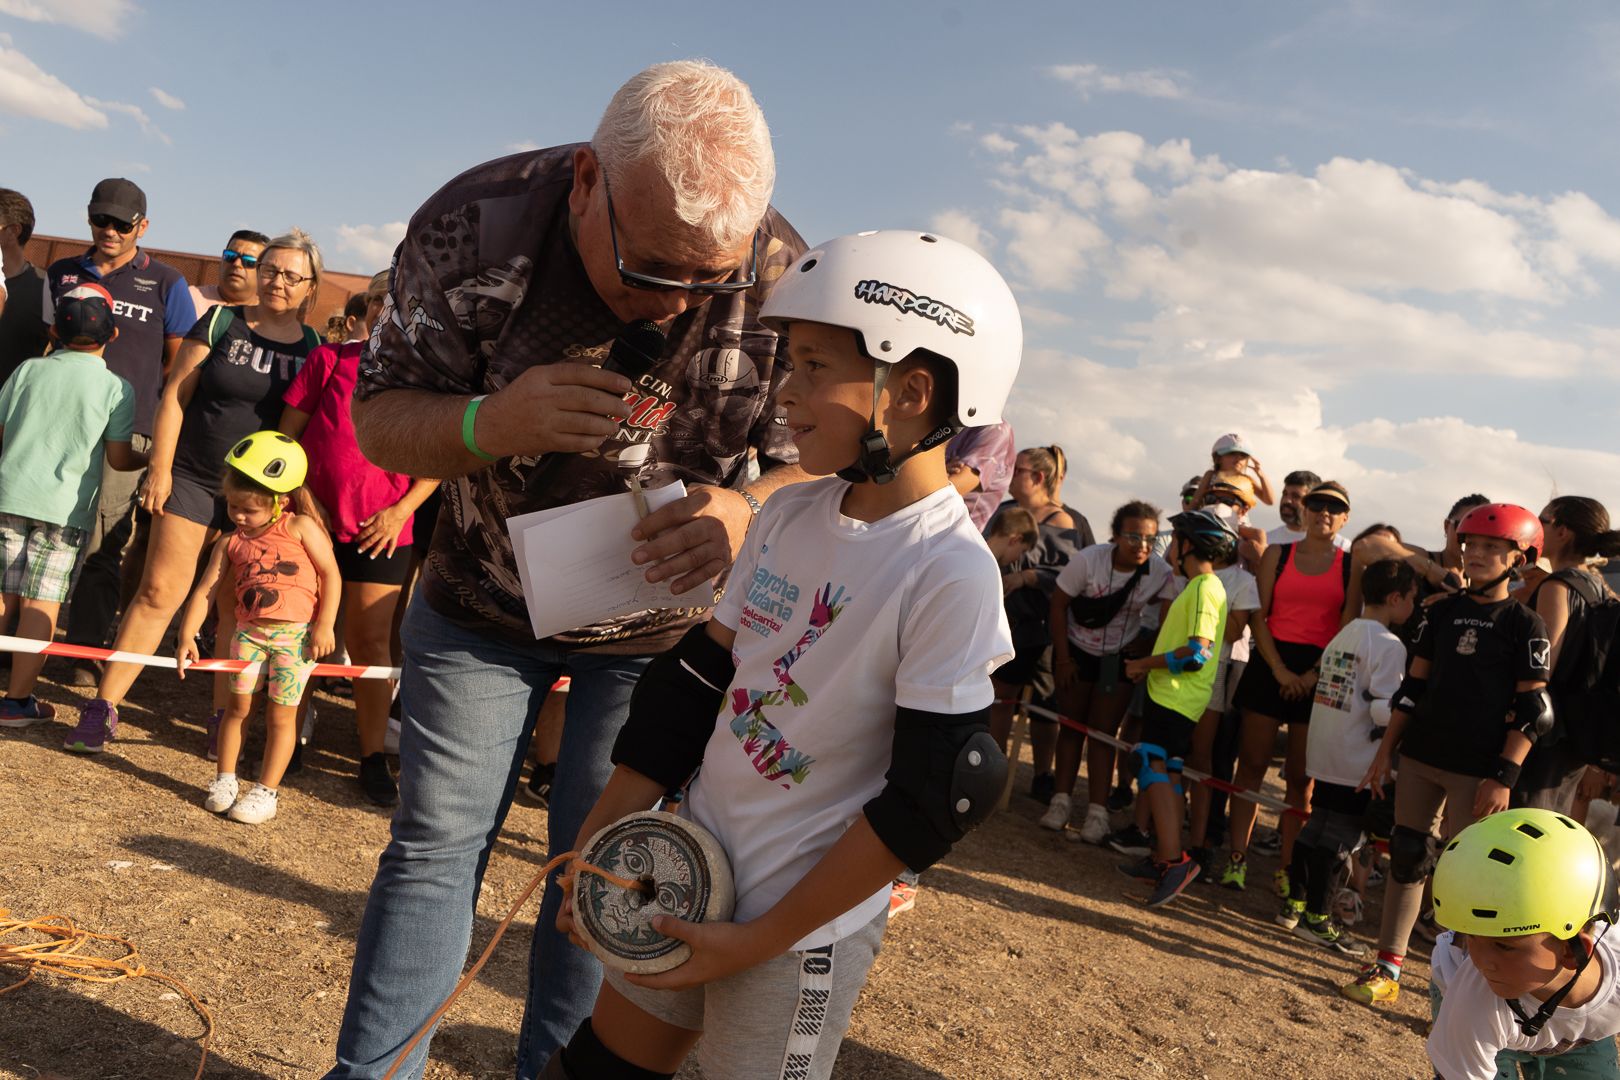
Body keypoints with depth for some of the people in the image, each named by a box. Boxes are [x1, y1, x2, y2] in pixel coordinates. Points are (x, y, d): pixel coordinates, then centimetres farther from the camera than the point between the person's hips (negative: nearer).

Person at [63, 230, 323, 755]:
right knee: (158, 591, -2)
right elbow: (176, 394, 1)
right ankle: (104, 704, 8)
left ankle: (225, 715, 18)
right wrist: (159, 467, -5)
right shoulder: (221, 322, 1)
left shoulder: (314, 348, 3)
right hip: (192, 476, -1)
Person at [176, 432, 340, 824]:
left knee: (280, 715, 3)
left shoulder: (302, 528, -6)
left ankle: (267, 792, 11)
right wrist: (186, 636, -7)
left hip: (296, 634, -4)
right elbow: (205, 591, 4)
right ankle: (224, 780, 23)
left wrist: (324, 626, -10)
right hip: (249, 631, 4)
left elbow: (331, 575, -5)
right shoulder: (230, 542, 5)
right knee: (237, 705, 8)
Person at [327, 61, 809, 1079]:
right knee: (437, 840, 4)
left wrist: (747, 512, -36)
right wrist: (489, 425, -37)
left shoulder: (784, 280, -22)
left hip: (656, 621, 0)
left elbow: (812, 461, -12)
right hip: (482, 601, 0)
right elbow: (379, 419, -14)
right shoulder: (476, 226, -22)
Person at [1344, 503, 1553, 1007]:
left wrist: (1504, 777, -14)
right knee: (1406, 856, 8)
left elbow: (1533, 711, -7)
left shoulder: (1524, 624, -5)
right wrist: (1386, 750, 8)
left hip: (1477, 770, -4)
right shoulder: (1443, 611, 7)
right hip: (1422, 757, 5)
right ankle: (1388, 965, 17)